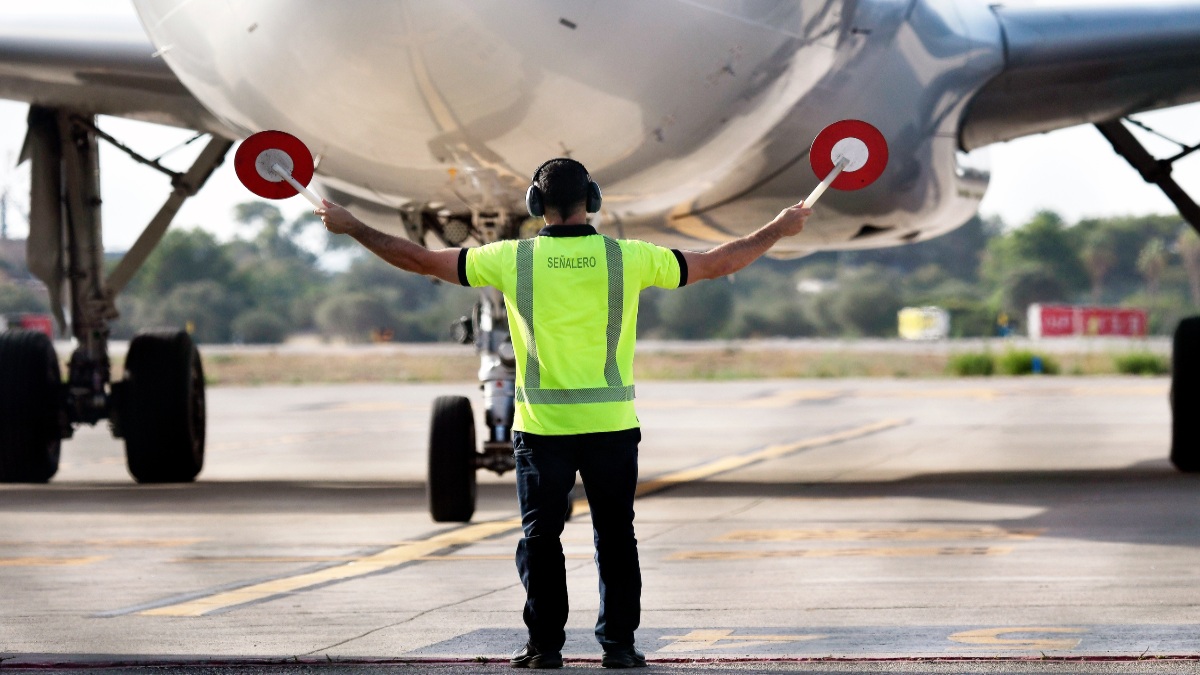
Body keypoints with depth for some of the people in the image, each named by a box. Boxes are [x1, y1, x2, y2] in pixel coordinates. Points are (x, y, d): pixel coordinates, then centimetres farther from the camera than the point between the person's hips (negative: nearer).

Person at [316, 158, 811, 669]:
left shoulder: (513, 260, -6)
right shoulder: (627, 258, -4)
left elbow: (421, 260, 1)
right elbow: (716, 264, 6)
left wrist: (352, 227, 13)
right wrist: (779, 229, 20)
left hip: (541, 425, -1)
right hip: (611, 425, 1)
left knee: (541, 536, 9)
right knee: (615, 536, 11)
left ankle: (545, 644, 10)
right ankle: (618, 642, 12)